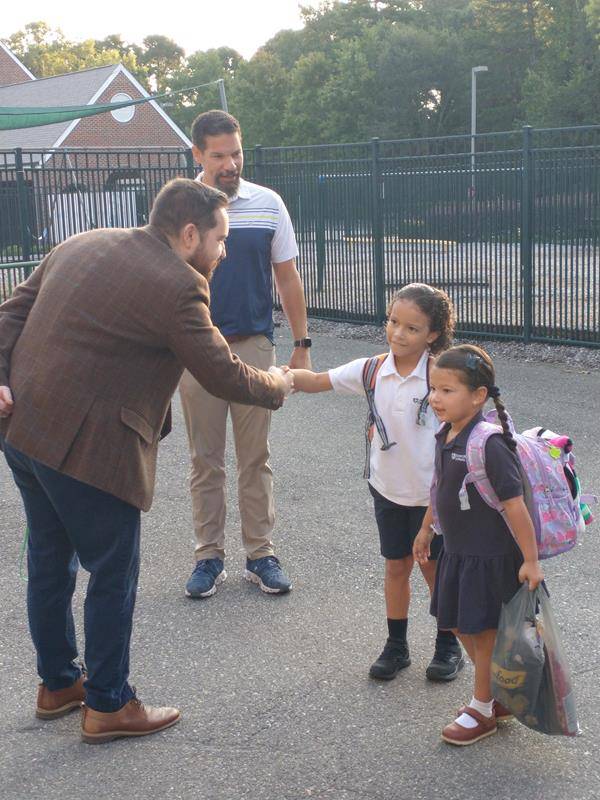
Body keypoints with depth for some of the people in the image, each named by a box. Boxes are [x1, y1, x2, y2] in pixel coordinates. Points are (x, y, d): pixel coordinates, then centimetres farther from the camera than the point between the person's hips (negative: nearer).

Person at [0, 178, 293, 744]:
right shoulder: (178, 286, -14)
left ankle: (57, 684, 37)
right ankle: (107, 707, 21)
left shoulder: (80, 246, 11)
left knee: (50, 561, 20)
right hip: (89, 448, -9)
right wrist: (280, 385, 8)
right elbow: (223, 377, -10)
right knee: (113, 575, 7)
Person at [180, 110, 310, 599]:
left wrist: (302, 345, 6)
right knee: (206, 460, 8)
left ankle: (261, 555, 17)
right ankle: (210, 557, 19)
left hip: (254, 345, 0)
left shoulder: (268, 204, 2)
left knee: (256, 457, 7)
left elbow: (287, 278, 7)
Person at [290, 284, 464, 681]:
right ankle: (397, 646, 29)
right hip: (387, 487, 4)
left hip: (431, 492, -3)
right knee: (396, 566, 15)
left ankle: (449, 646, 29)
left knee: (435, 566, 10)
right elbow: (317, 380, -2)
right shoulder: (371, 371, -7)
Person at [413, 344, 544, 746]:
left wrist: (530, 561, -21)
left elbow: (515, 504, -24)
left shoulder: (488, 445, -27)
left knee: (484, 631, 8)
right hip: (457, 550, 9)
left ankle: (482, 710, 28)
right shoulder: (446, 435, 0)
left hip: (489, 557, -9)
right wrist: (426, 529, 24)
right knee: (460, 625, 19)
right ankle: (499, 697, 38)